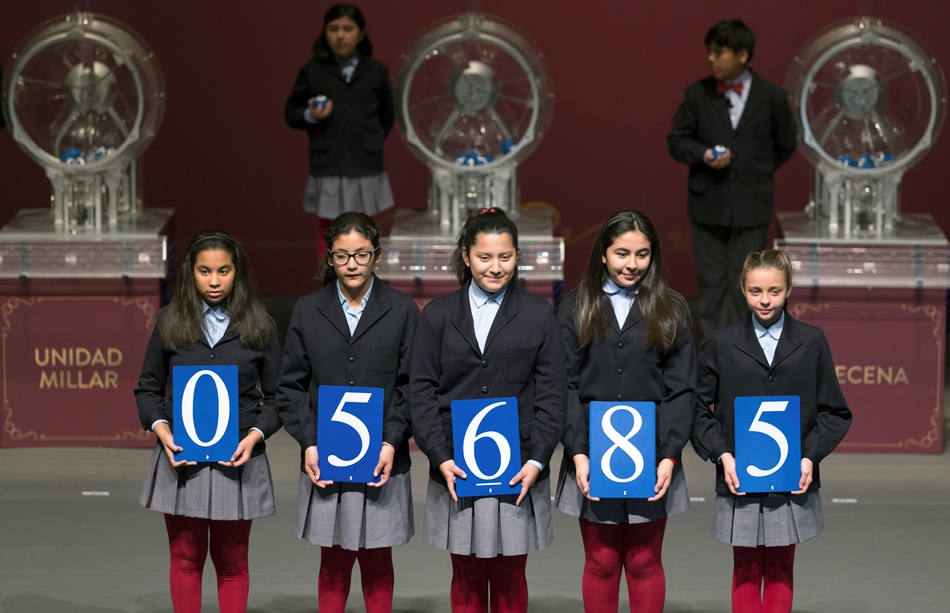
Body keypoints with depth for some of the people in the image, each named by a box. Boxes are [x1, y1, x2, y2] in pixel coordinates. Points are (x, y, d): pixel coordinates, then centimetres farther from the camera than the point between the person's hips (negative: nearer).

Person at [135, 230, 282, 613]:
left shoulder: (259, 326, 3)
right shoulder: (170, 323, 4)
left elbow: (276, 395, 5)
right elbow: (148, 389, 8)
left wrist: (255, 434, -11)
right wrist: (160, 428, -9)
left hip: (237, 460, 0)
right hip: (181, 457, 1)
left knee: (231, 561, 8)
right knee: (185, 559, 6)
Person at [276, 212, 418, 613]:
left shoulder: (403, 311, 3)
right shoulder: (307, 311, 7)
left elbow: (411, 385, 0)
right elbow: (291, 386, 5)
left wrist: (392, 442, -11)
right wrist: (308, 443, -7)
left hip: (381, 460, -1)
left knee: (377, 563, 6)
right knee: (333, 562, 5)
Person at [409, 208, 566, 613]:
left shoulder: (538, 315, 5)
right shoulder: (438, 315, 6)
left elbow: (551, 394, 2)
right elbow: (420, 392, 3)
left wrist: (537, 460, -8)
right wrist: (440, 458, -8)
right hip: (456, 471, 1)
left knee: (509, 577, 5)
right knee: (467, 578, 5)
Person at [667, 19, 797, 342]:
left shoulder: (772, 97, -2)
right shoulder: (697, 93, 0)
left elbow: (785, 146, 10)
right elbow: (676, 140, 4)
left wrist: (754, 172, 8)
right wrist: (704, 155, -14)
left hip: (751, 206, -1)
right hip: (708, 204, 1)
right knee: (712, 283, 5)